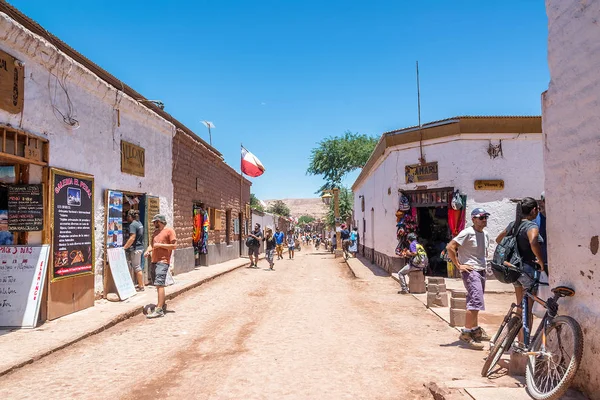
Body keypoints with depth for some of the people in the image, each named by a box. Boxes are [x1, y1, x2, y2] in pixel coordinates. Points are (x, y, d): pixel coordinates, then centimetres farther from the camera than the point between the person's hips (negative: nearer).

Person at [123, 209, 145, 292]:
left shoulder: (132, 225, -15)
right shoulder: (139, 223, 13)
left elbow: (132, 238, -23)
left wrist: (124, 247, -20)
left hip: (135, 248, -9)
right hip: (140, 247, 9)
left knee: (136, 268, -2)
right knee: (138, 267, 15)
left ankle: (141, 286, 2)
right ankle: (141, 284, 20)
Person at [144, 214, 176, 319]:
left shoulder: (169, 231, -3)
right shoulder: (155, 232, 21)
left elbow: (174, 246, -9)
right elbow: (152, 244, 21)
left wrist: (160, 245, -12)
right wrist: (148, 250, -1)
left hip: (163, 262, -8)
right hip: (154, 261, 8)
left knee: (159, 284, -14)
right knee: (158, 285, 15)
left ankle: (159, 310, -16)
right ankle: (161, 303, 28)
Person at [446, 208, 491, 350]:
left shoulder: (486, 235, 12)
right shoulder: (468, 233, -13)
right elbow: (450, 247, -19)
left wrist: (484, 263, 16)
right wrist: (459, 265, -16)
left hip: (482, 271, 8)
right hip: (470, 271, -8)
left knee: (475, 302, 17)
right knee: (476, 301, -18)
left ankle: (475, 329, 31)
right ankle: (466, 333, -11)